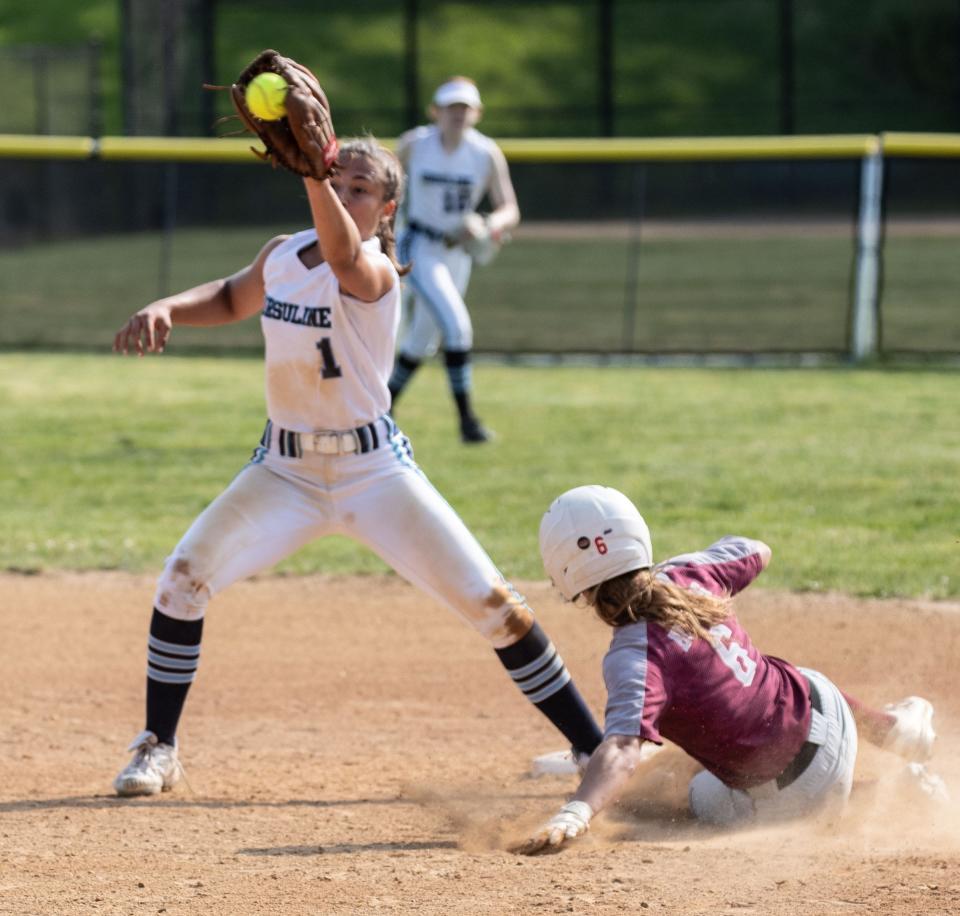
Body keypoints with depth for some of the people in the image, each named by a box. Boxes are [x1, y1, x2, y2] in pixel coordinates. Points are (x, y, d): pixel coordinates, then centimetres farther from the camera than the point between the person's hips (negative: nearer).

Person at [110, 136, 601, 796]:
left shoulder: (376, 272, -18)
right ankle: (158, 750, 7)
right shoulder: (281, 256, 1)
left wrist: (310, 169, -60)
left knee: (493, 603, -8)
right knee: (185, 578, -10)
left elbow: (343, 256, -43)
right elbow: (231, 299, 22)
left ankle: (595, 748, 3)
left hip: (374, 469, -5)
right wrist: (166, 309, 2)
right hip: (285, 469, 5)